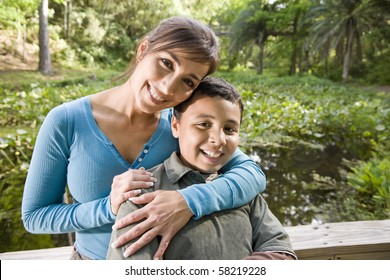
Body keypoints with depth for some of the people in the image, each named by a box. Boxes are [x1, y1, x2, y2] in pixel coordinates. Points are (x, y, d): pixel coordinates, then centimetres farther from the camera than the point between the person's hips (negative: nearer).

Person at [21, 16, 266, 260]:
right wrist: (108, 208, -29)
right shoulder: (66, 122, -20)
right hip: (92, 257, -1)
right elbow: (34, 216, -12)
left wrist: (189, 202, -37)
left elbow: (253, 173, -21)